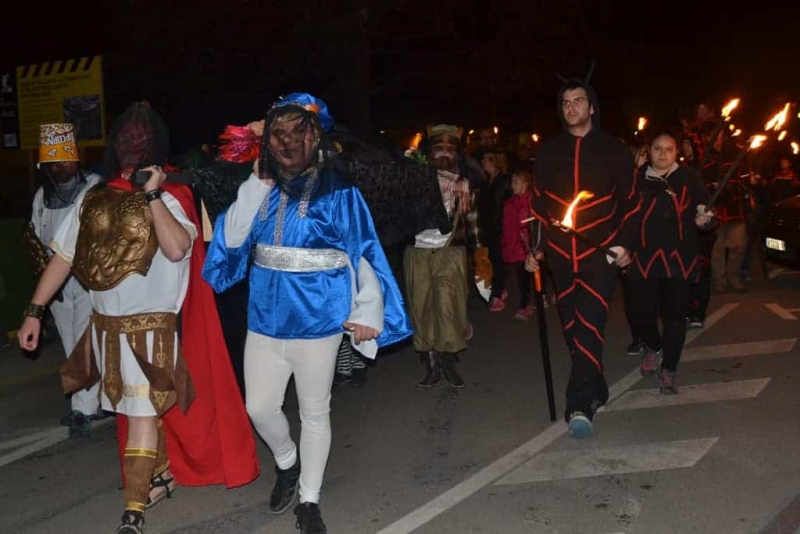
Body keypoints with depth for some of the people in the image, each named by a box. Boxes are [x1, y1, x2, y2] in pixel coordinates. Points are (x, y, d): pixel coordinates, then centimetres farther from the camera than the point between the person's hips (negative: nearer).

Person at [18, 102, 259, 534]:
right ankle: (162, 474, 37)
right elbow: (63, 258, 7)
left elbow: (177, 248, -27)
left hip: (152, 325, -5)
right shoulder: (92, 198, 5)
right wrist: (34, 312, 4)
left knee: (143, 414, -3)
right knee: (134, 410, 17)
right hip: (106, 324, 5)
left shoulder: (168, 199, -7)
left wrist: (151, 194, -22)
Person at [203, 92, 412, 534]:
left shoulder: (336, 190, -9)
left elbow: (363, 252, -9)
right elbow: (233, 238, -4)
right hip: (265, 318, 4)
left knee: (314, 412, 11)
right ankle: (287, 462, 43)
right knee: (259, 408, 12)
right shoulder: (263, 187, 4)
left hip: (316, 320, -4)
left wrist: (367, 312, -13)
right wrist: (257, 182, -9)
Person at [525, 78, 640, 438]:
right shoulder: (549, 153, 9)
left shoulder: (612, 149, 2)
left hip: (601, 251, -4)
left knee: (590, 325, -15)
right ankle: (595, 390, 25)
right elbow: (539, 204, 13)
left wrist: (623, 243, -2)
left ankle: (580, 405, -18)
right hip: (560, 253, 4)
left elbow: (628, 200, 6)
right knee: (571, 328, 9)